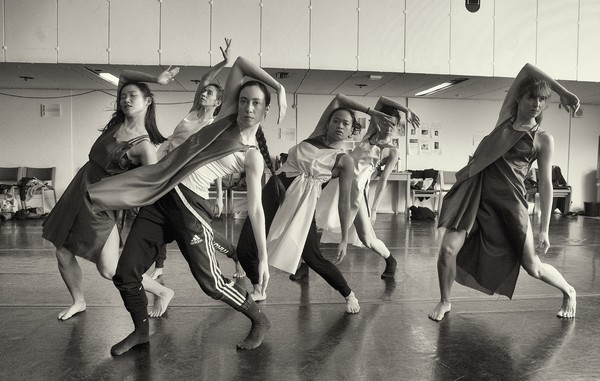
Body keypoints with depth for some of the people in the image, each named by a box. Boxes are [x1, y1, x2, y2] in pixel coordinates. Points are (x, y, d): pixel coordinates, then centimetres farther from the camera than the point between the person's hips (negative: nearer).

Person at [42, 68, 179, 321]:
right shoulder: (118, 122, 2)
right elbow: (123, 75, 10)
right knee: (63, 254, 12)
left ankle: (163, 292, 10)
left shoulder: (145, 146, -18)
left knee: (109, 270, -9)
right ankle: (78, 302, 36)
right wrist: (155, 79, 2)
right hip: (78, 190, 7)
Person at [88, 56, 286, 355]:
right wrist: (278, 85, 5)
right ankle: (141, 331, 32)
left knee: (211, 282, -7)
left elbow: (255, 210, -8)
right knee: (124, 275, 6)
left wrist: (264, 258, -13)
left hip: (190, 204, -5)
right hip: (160, 196, 6)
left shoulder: (252, 156, -4)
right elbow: (239, 63, 11)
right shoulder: (226, 117, 9)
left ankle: (259, 321, 19)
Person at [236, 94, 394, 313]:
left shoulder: (344, 161, 0)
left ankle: (349, 295, 19)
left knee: (313, 258, -9)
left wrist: (344, 238, -7)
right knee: (245, 249, -2)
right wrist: (370, 112, 13)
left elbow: (344, 201, -2)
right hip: (274, 191, 4)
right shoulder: (316, 136, 11)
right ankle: (258, 290, 27)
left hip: (303, 202, -4)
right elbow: (339, 99, 14)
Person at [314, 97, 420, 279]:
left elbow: (383, 181, -3)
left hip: (357, 188, -4)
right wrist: (406, 110, 8)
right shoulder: (371, 134, 10)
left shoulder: (393, 151, 1)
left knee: (367, 240, -7)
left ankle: (390, 261, 26)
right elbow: (381, 99, 12)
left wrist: (374, 208, -8)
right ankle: (306, 265, 19)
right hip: (339, 182, 4)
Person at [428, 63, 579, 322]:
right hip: (475, 193, 2)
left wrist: (544, 230, -2)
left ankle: (569, 292, 38)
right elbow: (526, 68, 7)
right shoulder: (505, 117, 9)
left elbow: (545, 184, 2)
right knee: (448, 250, -10)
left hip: (509, 200, -2)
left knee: (533, 267, 4)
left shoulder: (543, 140, 2)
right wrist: (563, 91, 2)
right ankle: (445, 302, 17)